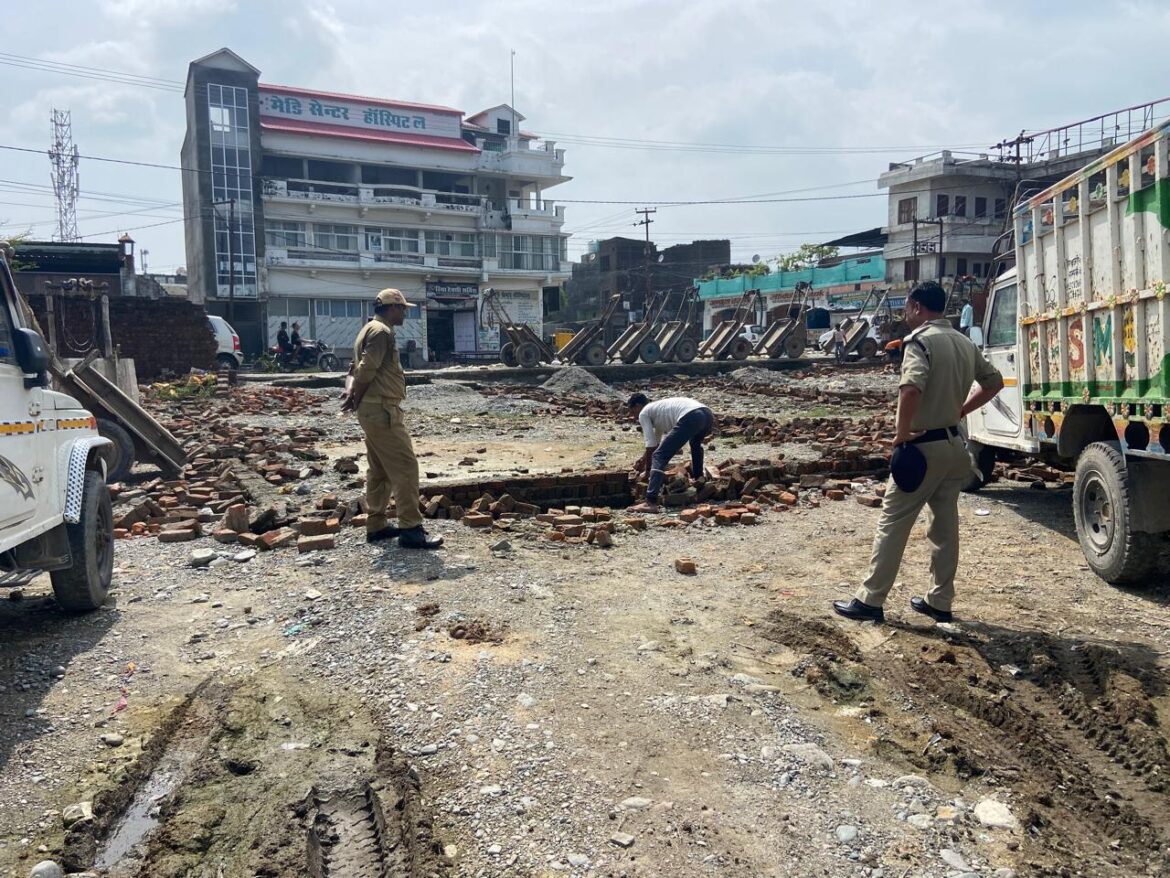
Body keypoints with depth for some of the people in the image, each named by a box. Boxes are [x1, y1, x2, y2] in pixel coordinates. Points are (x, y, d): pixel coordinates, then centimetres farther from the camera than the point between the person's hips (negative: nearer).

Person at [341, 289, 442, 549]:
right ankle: (410, 529, -8)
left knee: (380, 470, 15)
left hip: (374, 410, 11)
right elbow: (366, 370, -21)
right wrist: (356, 399, -7)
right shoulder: (381, 331, -14)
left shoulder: (370, 330, 20)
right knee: (405, 466, -9)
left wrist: (352, 392, -1)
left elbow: (359, 367, 16)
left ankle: (376, 525, 22)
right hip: (382, 410, -11)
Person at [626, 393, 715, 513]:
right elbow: (656, 443, 52)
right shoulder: (658, 409, 40)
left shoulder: (644, 414, 16)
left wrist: (647, 472, 22)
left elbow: (651, 447, 11)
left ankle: (650, 503, -15)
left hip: (690, 417, -9)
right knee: (695, 444, 42)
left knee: (659, 456, -5)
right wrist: (643, 461, 63)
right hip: (707, 414, 9)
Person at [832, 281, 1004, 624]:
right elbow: (994, 383, 21)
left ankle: (869, 600, 5)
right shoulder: (965, 343, 11)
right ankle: (940, 602, 21)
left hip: (923, 446, -8)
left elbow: (911, 389, -32)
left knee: (893, 522, -1)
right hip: (953, 444, 8)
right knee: (946, 524, 13)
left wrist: (902, 432, -20)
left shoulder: (920, 340, -15)